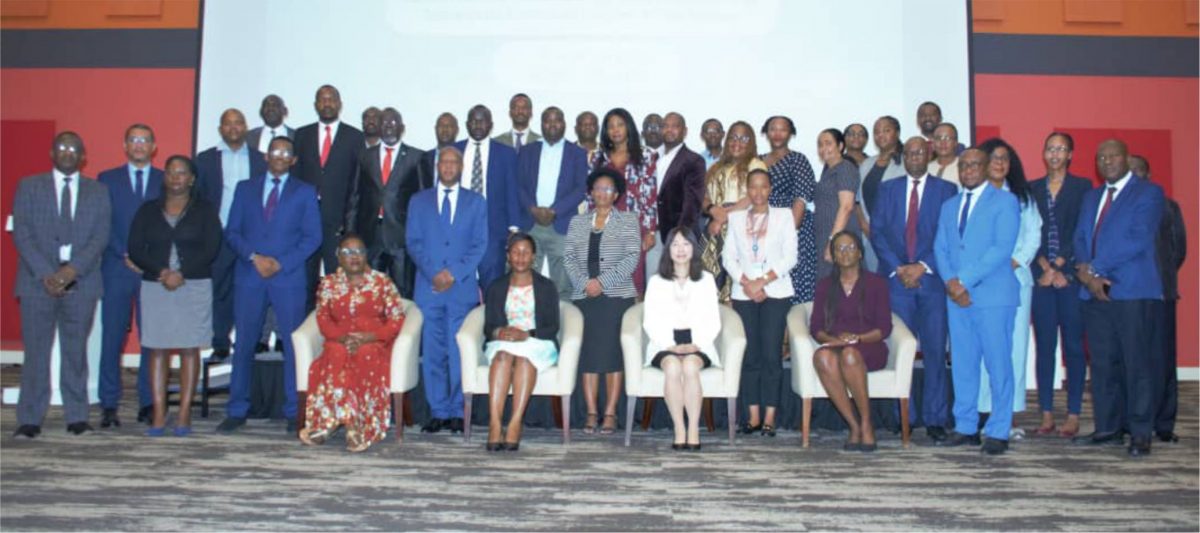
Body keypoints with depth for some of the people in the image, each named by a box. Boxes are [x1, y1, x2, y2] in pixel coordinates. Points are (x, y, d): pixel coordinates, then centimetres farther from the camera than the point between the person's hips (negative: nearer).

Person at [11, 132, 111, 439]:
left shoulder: (98, 191, 11)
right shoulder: (29, 186, 10)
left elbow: (101, 237, 1)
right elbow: (22, 235, 1)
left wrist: (72, 270, -12)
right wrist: (46, 274, -11)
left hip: (81, 282, 1)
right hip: (38, 281, 0)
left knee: (76, 351, 4)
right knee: (36, 351, -1)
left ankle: (77, 417, 10)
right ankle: (30, 420, 5)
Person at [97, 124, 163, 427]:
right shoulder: (107, 180, 12)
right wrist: (125, 255, -8)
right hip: (117, 269, 0)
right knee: (112, 338, -1)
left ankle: (148, 403, 6)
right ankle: (109, 406, 4)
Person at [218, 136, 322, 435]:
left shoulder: (305, 192, 10)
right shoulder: (245, 188, 15)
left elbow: (312, 237, 2)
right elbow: (232, 231, 8)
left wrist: (281, 263, -9)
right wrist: (253, 257, -9)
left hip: (289, 278, -1)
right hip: (249, 276, 2)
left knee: (293, 344, -2)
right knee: (244, 344, 4)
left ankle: (294, 413, 4)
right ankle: (237, 411, 12)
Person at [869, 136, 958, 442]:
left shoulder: (946, 190, 8)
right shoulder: (888, 189, 14)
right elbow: (877, 231, 6)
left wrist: (923, 266, -10)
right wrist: (898, 268, -6)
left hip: (932, 279, -1)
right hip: (896, 279, 1)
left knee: (935, 351, -2)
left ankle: (935, 419, 5)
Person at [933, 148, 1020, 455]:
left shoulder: (1004, 201, 1)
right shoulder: (949, 206, 19)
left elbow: (1002, 248, -10)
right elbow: (940, 249, 12)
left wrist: (965, 280, -15)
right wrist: (951, 281, -6)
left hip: (993, 295, -5)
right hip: (956, 296, 5)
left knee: (998, 364, -3)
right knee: (962, 364, 8)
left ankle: (998, 433, 3)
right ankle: (965, 428, 15)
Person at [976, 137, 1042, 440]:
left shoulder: (1022, 197, 16)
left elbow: (1034, 234, 11)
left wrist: (1016, 262, -4)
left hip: (1016, 277, 2)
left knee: (1016, 344, -2)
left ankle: (1010, 414, 2)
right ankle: (986, 412, -3)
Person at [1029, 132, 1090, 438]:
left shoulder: (1082, 187, 6)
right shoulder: (1032, 189, 12)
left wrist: (1058, 267, -10)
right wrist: (1045, 269, -7)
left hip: (1071, 277, -2)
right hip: (1041, 277, 2)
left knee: (1073, 346, -1)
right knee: (1044, 347, 3)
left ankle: (1073, 416, 4)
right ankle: (1047, 415, 7)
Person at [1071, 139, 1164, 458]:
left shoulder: (1148, 193, 1)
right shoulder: (1091, 198, 21)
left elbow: (1138, 240, -11)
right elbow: (1080, 239, 12)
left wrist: (1094, 267, -12)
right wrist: (1086, 272, -7)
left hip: (1134, 291, -6)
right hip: (1095, 293, 6)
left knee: (1138, 363, -4)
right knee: (1102, 364, 8)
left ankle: (1140, 434, 2)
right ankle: (1108, 428, 16)